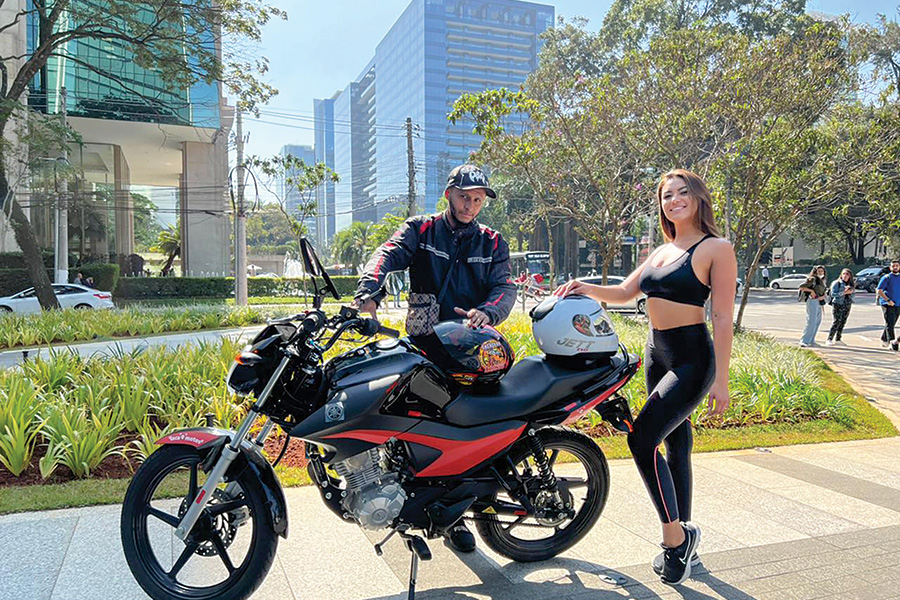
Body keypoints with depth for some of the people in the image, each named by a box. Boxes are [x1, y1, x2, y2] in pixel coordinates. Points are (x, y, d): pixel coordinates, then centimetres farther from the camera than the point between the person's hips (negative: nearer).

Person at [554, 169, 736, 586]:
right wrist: (586, 289, -6)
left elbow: (723, 318, -11)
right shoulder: (661, 252, 14)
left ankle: (674, 535, 1)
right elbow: (624, 292, 13)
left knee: (642, 439, -18)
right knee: (675, 446, 13)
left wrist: (721, 379, -14)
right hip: (657, 355, 8)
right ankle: (683, 545, 26)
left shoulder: (717, 249, -7)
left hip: (692, 358, -7)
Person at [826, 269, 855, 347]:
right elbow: (833, 294, -10)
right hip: (837, 304, -6)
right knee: (837, 321, -13)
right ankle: (829, 340, -13)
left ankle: (837, 340, 11)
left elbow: (853, 295, 15)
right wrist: (844, 292, -18)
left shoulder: (851, 284, 14)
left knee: (843, 322, 5)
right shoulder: (836, 283, -2)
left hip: (847, 305, 6)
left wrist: (851, 292, -7)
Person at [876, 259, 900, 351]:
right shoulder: (887, 277, -3)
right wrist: (888, 300, -16)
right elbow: (879, 291, -8)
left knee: (890, 324, 12)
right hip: (887, 305, -5)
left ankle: (884, 340, 27)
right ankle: (893, 342, -15)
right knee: (890, 324, -12)